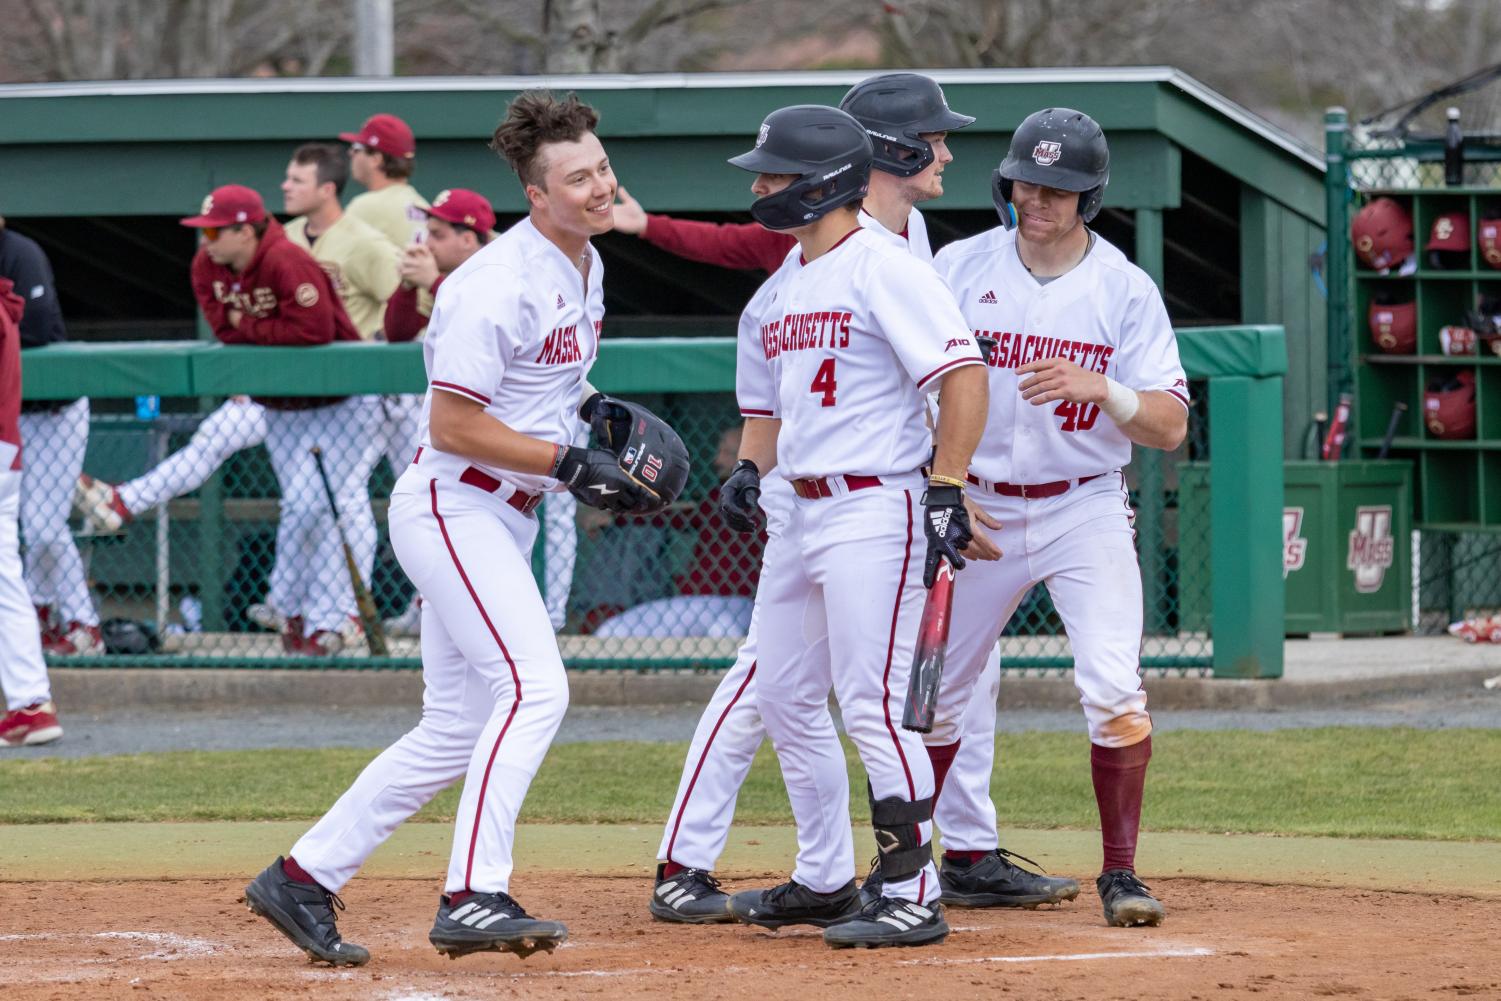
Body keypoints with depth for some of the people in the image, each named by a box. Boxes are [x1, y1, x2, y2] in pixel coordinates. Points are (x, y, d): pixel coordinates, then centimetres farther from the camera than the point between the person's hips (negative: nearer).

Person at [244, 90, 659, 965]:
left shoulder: (585, 265, 10)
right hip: (453, 507, -10)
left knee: (460, 730, 10)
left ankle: (304, 879, 17)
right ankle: (473, 897, -27)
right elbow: (454, 423, -21)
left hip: (502, 518, 10)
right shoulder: (501, 285, -20)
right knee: (533, 687, -23)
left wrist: (595, 409, 8)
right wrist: (569, 463, -21)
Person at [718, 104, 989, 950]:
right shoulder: (780, 291, 16)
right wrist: (748, 471, 6)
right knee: (785, 697, 14)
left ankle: (914, 896, -9)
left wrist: (947, 489, -23)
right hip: (804, 514, 10)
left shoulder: (884, 270, -12)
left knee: (873, 705, -13)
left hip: (875, 511, -10)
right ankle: (825, 880, 26)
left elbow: (963, 373, -19)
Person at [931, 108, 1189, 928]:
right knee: (928, 691, 6)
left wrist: (1101, 389, -25)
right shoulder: (959, 268, 0)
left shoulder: (1126, 291, -4)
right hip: (978, 511, 2)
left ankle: (1120, 874, -10)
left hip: (1085, 512, -2)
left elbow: (1170, 428, -7)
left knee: (1114, 690, -17)